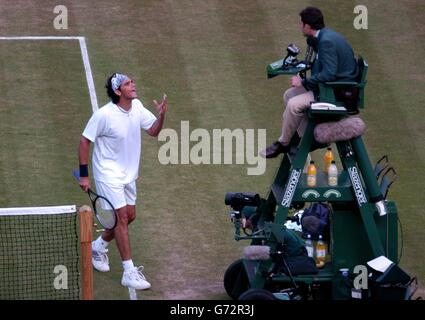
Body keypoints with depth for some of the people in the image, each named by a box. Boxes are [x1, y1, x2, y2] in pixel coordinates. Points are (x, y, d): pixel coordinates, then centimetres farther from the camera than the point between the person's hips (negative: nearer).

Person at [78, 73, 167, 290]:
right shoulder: (104, 115, -23)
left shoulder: (137, 107, -3)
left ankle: (98, 246, 39)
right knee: (122, 217, -11)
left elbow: (154, 131, 4)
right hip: (109, 174, -8)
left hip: (128, 173, 8)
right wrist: (83, 175, -14)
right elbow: (85, 142, -14)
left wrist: (161, 115, -18)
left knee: (129, 216, 14)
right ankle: (129, 272, -8)